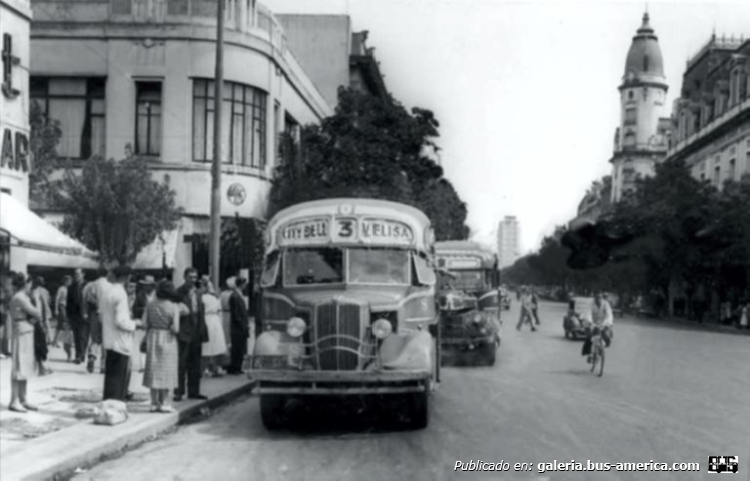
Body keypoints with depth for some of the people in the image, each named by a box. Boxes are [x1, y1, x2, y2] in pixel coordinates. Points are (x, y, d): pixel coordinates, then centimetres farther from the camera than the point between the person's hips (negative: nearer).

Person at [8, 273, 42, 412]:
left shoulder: (24, 297, 16)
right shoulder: (19, 297, -14)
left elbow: (36, 314, 13)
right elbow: (36, 312, -17)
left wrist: (35, 317, -8)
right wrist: (38, 312, 4)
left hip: (27, 334, 10)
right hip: (21, 334, -10)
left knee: (25, 368, 11)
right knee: (18, 369, -8)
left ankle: (23, 400, 16)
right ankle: (14, 401, -6)